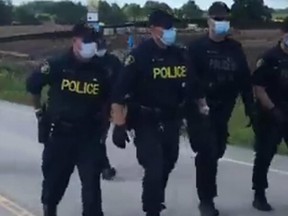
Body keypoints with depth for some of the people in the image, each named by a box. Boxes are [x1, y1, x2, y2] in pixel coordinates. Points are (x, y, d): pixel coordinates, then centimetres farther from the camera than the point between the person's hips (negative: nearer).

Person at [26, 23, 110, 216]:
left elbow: (109, 97, 13)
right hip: (59, 133, 0)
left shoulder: (101, 69, -4)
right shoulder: (57, 65, -9)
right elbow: (33, 84, 8)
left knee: (92, 184, -3)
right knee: (54, 179, 15)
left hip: (89, 135, 0)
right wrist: (39, 111, 13)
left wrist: (101, 119, 10)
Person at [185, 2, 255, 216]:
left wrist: (250, 108, 5)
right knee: (208, 152, -10)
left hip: (223, 110, 5)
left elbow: (245, 80, 8)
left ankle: (207, 196, 32)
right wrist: (197, 102, -24)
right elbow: (189, 79, -14)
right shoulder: (197, 47, -6)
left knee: (216, 152, 13)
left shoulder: (235, 48, 8)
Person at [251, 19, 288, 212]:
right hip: (271, 116, -4)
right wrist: (273, 110, -15)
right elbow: (258, 87, -10)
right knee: (264, 156, 2)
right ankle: (259, 195, 14)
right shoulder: (270, 58, -8)